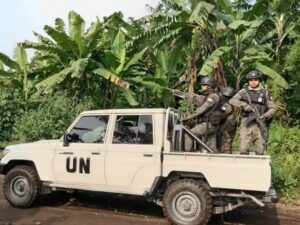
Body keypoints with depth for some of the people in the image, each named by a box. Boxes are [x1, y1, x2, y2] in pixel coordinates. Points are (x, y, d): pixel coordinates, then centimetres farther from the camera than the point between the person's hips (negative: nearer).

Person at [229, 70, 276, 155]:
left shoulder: (265, 93, 11)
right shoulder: (244, 92, 6)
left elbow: (272, 108, 12)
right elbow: (232, 101, -7)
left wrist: (265, 116, -7)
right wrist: (244, 105, -20)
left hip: (259, 124, 2)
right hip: (247, 123, -2)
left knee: (260, 150, 4)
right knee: (244, 149, -5)